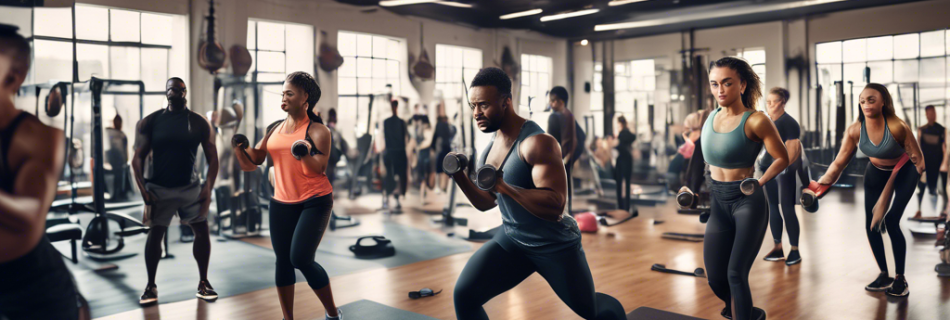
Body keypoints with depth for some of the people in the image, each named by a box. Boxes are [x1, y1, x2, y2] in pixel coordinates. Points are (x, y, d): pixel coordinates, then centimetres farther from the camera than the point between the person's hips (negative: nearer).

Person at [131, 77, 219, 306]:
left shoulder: (199, 122, 0)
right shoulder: (150, 122, -2)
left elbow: (212, 157, 0)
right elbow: (138, 159, -3)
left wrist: (209, 187, -11)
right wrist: (144, 191, -12)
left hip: (190, 186, 1)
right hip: (159, 188, -1)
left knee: (202, 230, -2)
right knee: (155, 233, 1)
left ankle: (203, 283, 10)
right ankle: (151, 286, 16)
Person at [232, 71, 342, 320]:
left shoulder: (317, 130, -9)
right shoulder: (274, 129, 8)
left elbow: (319, 169, -18)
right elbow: (252, 162, 9)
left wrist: (305, 154, -36)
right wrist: (239, 146, -8)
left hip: (314, 203, -6)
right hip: (281, 204, 6)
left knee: (301, 259, -14)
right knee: (283, 262, 8)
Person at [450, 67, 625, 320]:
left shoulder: (537, 142, -25)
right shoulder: (490, 145, 1)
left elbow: (556, 206, -32)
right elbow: (486, 203, 9)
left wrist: (505, 186, -39)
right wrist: (459, 177, -8)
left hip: (555, 244, -6)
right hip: (511, 238, 6)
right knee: (464, 296, -9)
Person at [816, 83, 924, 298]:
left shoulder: (897, 126, -32)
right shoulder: (854, 130, -21)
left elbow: (917, 158, -23)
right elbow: (839, 163, -20)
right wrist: (819, 185, -32)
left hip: (904, 173, -4)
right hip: (876, 173, 4)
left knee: (891, 222, -15)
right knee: (871, 224, 1)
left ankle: (900, 278, 2)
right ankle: (884, 275, 18)